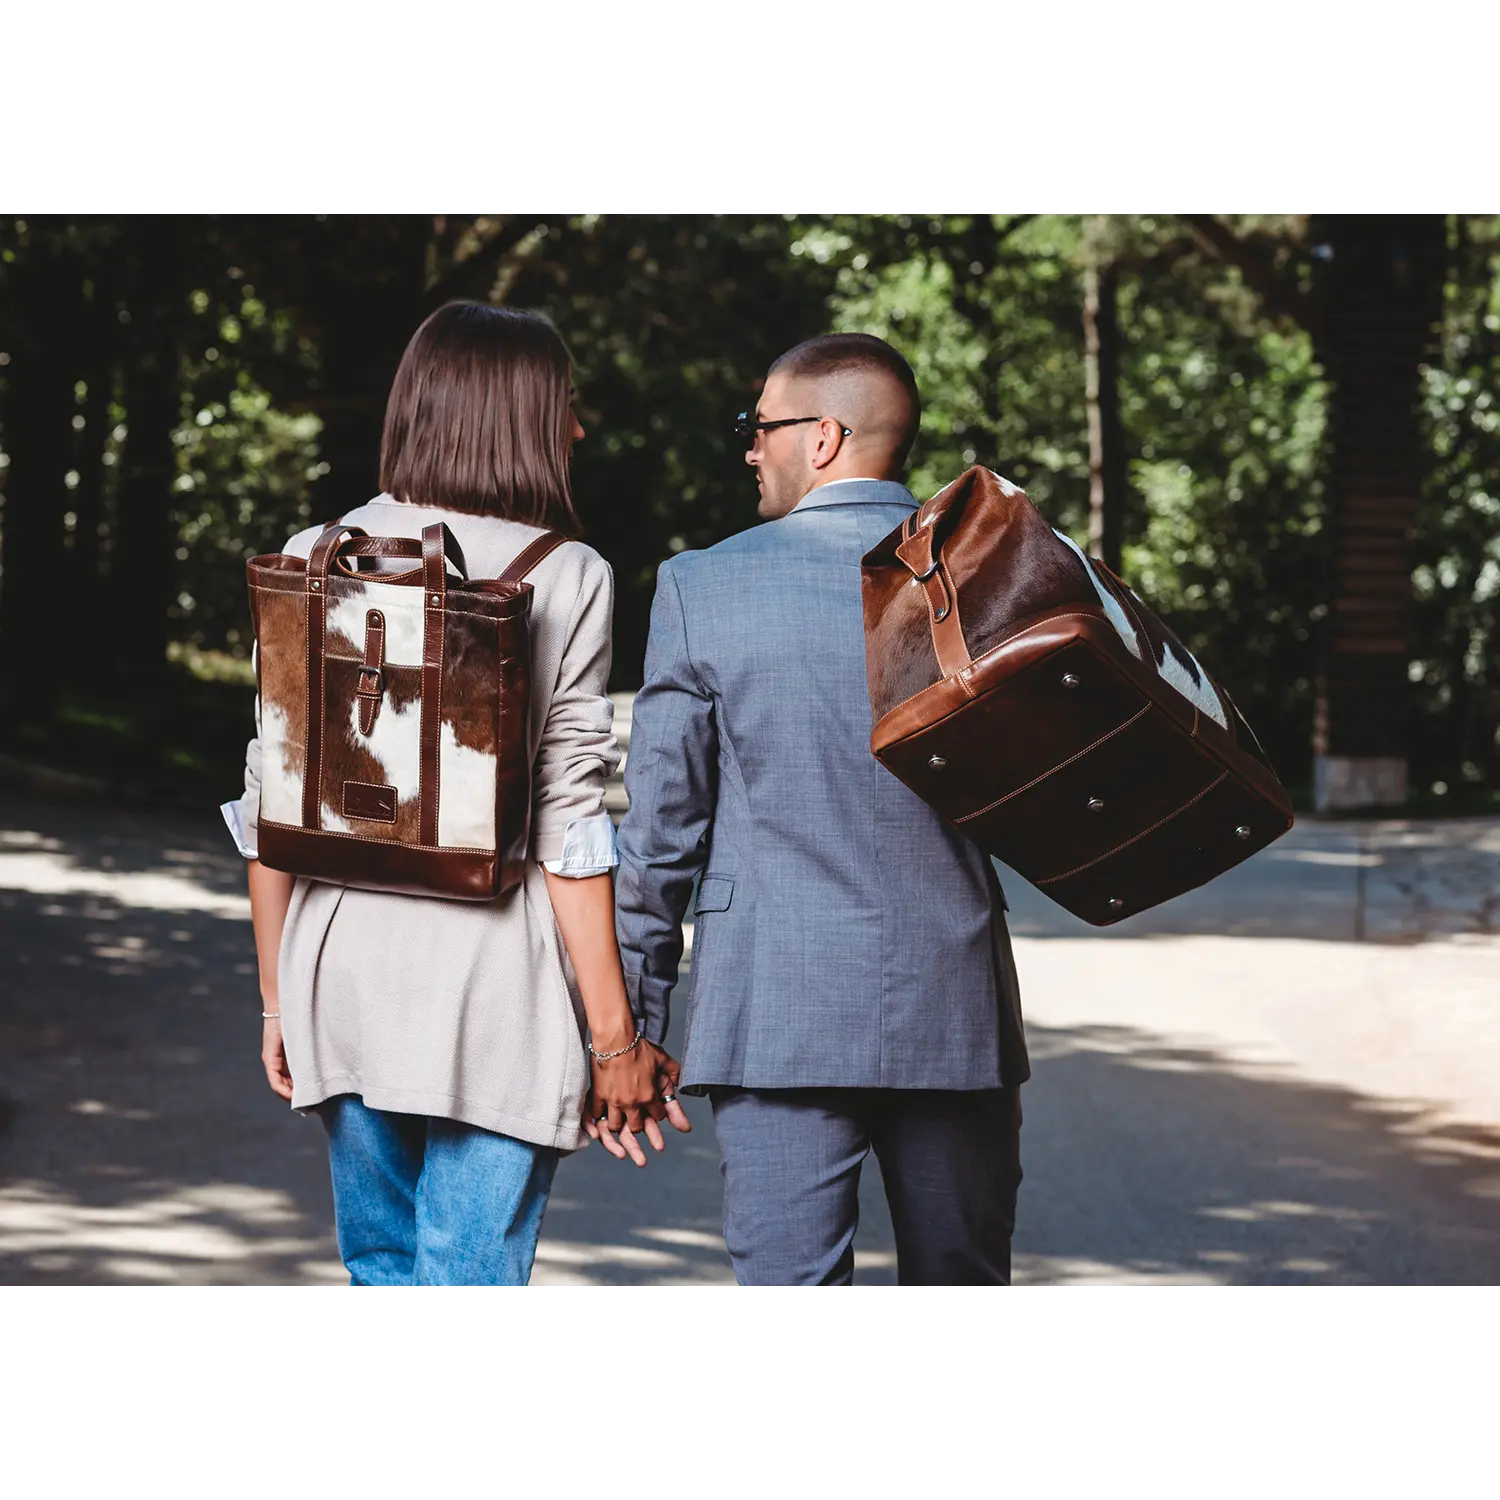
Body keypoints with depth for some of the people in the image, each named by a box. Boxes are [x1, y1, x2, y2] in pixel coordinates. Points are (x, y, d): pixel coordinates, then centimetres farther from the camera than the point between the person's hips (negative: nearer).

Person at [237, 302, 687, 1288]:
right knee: (472, 1282, 1)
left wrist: (278, 996, 15)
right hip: (495, 986, -4)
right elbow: (569, 826, -9)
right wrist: (614, 1034, -4)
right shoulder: (566, 581, -7)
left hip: (345, 975, 4)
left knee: (384, 1272, 19)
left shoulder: (316, 561, 3)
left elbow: (272, 805, 6)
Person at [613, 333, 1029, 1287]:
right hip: (955, 1013, 2)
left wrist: (634, 1019, 5)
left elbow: (662, 823, 0)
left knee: (789, 1292, -1)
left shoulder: (704, 587, -3)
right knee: (962, 1293, 14)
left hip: (776, 1015, -2)